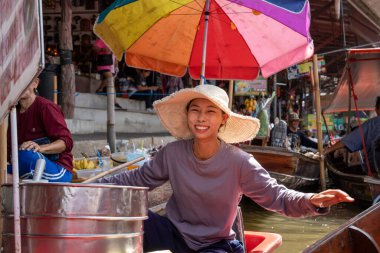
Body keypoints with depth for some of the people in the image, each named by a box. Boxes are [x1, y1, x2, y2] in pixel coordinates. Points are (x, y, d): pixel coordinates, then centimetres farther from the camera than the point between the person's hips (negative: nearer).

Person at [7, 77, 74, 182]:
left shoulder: (45, 107, -6)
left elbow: (66, 142, -15)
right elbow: (9, 151, 16)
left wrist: (40, 148, -32)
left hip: (58, 171, -5)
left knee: (26, 155, -34)